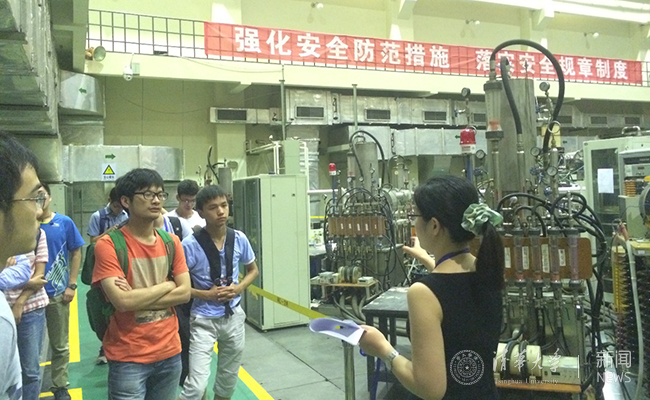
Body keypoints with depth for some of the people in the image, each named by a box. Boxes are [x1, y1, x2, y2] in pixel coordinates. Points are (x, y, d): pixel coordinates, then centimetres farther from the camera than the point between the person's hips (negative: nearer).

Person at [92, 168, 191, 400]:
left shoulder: (171, 242, 4)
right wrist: (167, 285, -9)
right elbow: (123, 301, -21)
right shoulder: (108, 245, -12)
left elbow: (185, 293, -2)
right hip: (128, 359, -4)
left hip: (169, 353, 5)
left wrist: (138, 298, -13)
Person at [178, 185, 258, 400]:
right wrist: (207, 294, -18)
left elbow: (253, 270, 10)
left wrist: (238, 288, -7)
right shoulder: (191, 244, -18)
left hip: (233, 316, 4)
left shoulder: (239, 239, -6)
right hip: (204, 320, -4)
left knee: (228, 382, 19)